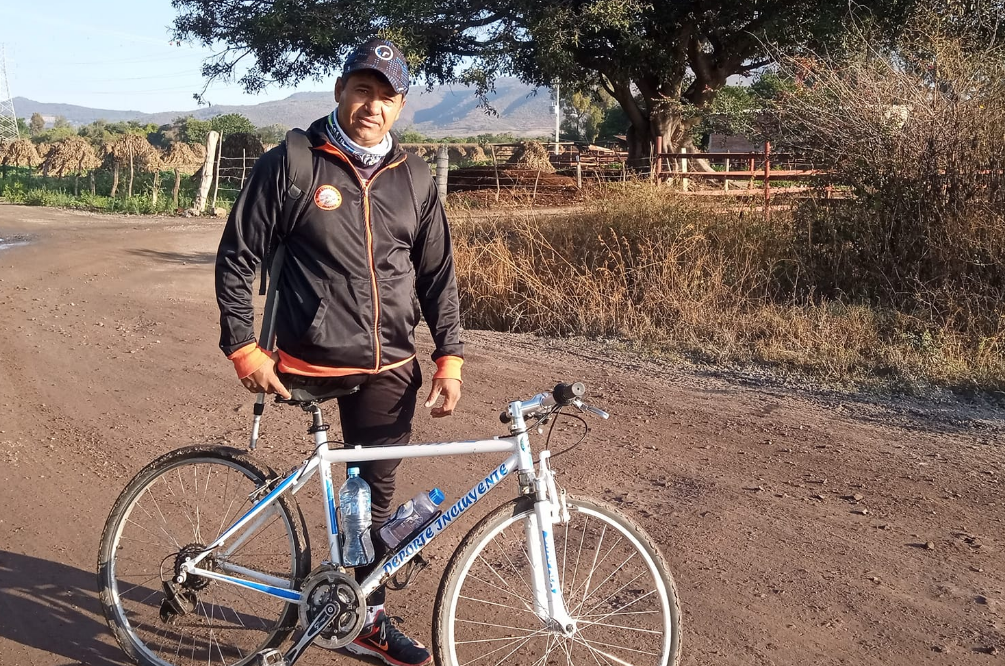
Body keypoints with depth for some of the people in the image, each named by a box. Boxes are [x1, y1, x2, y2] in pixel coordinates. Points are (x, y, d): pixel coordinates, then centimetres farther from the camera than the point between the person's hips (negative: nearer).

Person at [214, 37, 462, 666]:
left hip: (389, 370, 3)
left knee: (376, 492, 12)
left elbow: (438, 273, 8)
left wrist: (450, 358, 1)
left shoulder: (413, 178, 4)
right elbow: (237, 256, -4)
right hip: (311, 362, -3)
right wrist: (243, 346, -9)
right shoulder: (290, 163, -6)